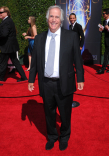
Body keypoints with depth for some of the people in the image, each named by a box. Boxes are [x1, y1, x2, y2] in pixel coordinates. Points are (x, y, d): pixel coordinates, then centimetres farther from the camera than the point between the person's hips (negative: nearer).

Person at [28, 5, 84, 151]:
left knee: (65, 114, 15)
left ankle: (64, 138, 42)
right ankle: (51, 137, 44)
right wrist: (31, 79, 6)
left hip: (64, 84, -2)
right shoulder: (39, 38, 3)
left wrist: (80, 79, -3)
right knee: (49, 114, 18)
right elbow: (35, 61, 6)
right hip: (46, 84, 2)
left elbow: (77, 60, -3)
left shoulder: (71, 36, -5)